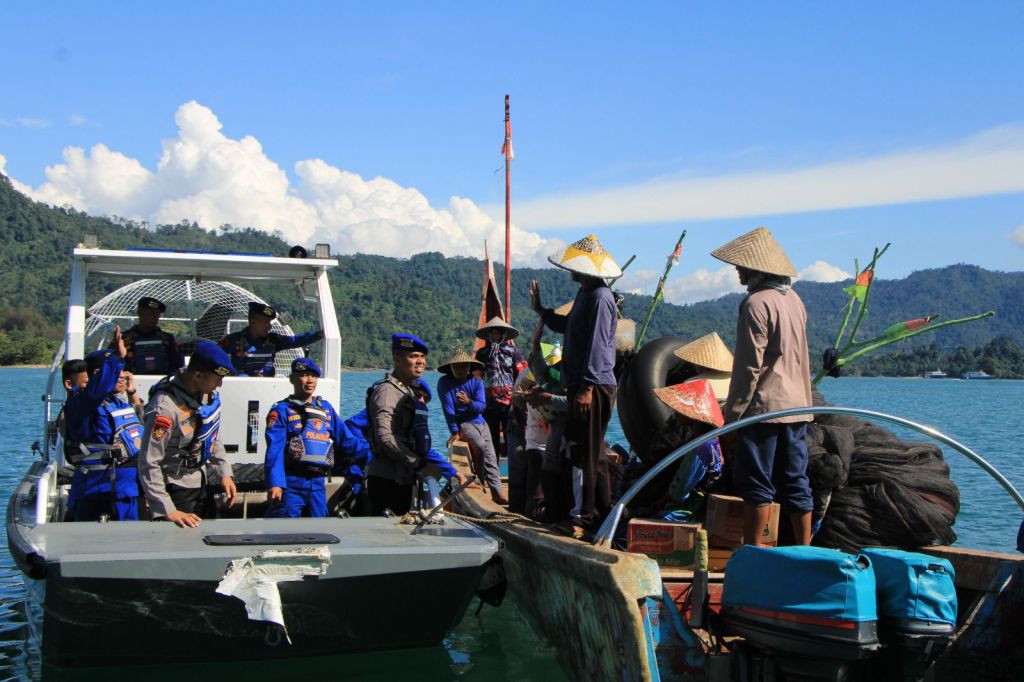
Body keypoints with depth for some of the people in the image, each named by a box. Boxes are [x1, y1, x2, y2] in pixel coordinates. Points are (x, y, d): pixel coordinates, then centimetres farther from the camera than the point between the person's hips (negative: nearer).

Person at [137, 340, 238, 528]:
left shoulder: (208, 393, -5)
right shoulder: (166, 407, -29)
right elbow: (149, 465, -25)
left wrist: (224, 473, 3)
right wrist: (168, 511, -26)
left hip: (201, 485, 8)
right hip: (175, 491, -8)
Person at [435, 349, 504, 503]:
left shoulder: (477, 381, 2)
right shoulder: (444, 382, -7)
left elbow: (482, 406, -7)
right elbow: (448, 409, -11)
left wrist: (469, 402, -28)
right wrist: (454, 432, -15)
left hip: (480, 422, 5)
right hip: (463, 423, -5)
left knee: (491, 457, -3)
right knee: (480, 445, -28)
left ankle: (496, 492, 0)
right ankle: (479, 481, -8)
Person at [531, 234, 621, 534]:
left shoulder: (600, 298, -15)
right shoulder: (584, 294, 17)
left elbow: (597, 346, -21)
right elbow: (569, 327, 32)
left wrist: (587, 387, -24)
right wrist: (541, 310, 28)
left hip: (594, 388, -10)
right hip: (580, 385, 10)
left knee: (591, 453, -6)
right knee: (580, 450, 13)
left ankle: (597, 515, -1)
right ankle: (589, 511, 20)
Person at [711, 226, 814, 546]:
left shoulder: (757, 302, -13)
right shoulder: (794, 299, 13)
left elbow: (750, 365, -16)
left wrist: (733, 412, -11)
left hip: (764, 407, -8)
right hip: (797, 406, 8)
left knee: (757, 483, -2)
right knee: (795, 482, 11)